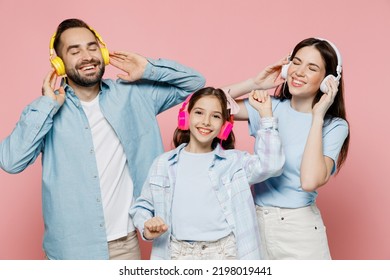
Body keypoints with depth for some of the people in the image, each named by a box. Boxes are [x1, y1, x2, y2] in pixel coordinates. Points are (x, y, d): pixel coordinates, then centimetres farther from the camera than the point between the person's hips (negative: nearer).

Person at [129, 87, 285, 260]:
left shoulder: (234, 161, 5)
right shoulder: (163, 164, 7)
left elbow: (270, 164, -10)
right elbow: (143, 206, 14)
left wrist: (265, 114, -9)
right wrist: (146, 229, -8)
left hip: (224, 253, -1)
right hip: (178, 253, 1)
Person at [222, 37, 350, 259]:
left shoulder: (334, 126, -8)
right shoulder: (269, 107, 1)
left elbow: (310, 181, -25)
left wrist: (317, 116, -20)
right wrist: (256, 83, -6)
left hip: (298, 228, -3)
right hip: (255, 220, 3)